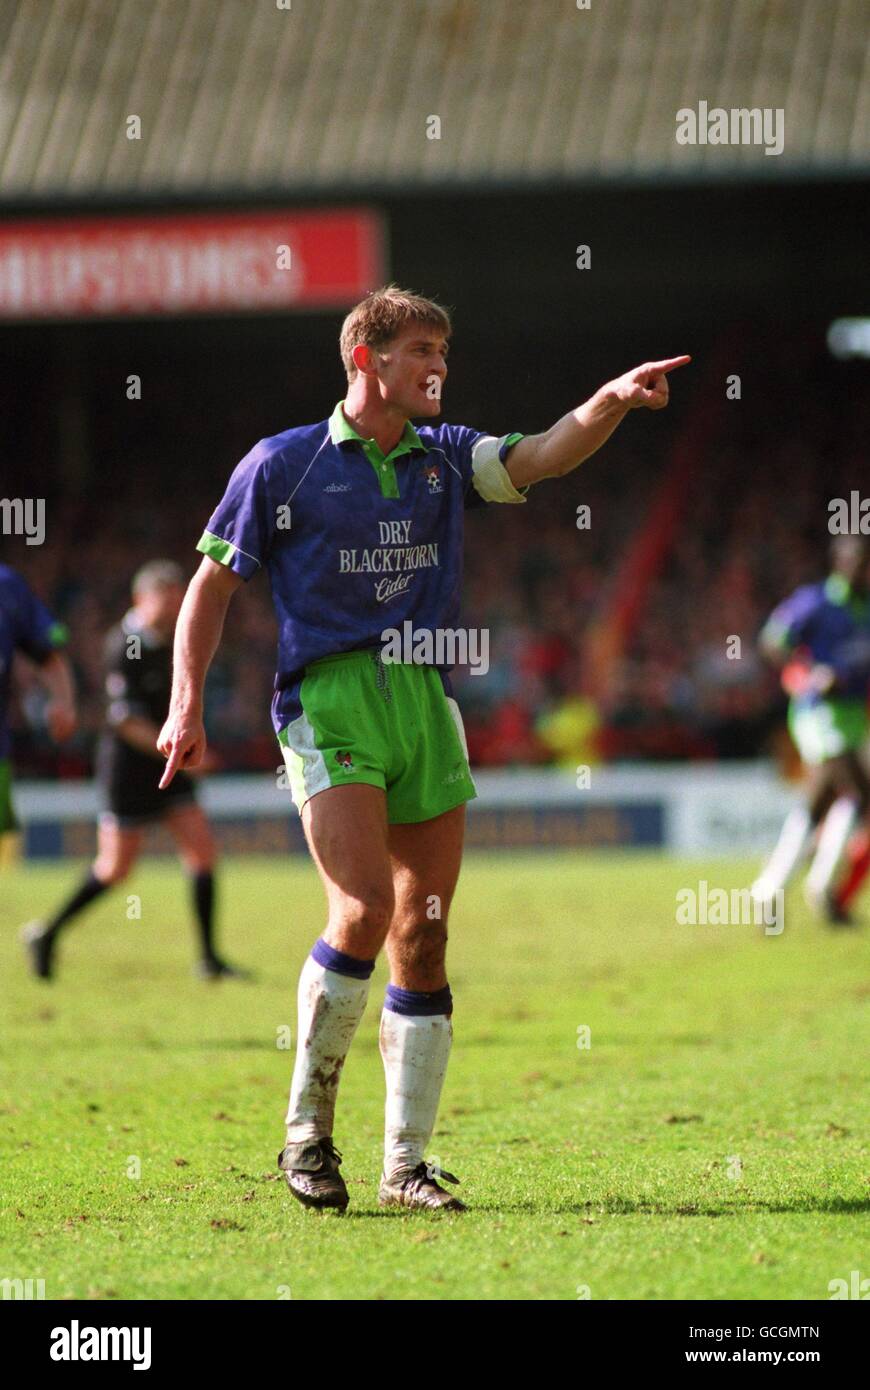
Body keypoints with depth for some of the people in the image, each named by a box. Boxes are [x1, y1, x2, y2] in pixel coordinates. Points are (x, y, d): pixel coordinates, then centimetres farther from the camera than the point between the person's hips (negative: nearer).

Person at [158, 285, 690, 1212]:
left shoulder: (444, 456, 14)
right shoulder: (282, 464, 3)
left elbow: (542, 457, -3)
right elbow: (212, 583, 8)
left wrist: (613, 401, -21)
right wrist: (186, 705, -1)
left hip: (425, 700, 5)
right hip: (329, 696, -5)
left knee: (424, 935, 2)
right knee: (365, 909, -19)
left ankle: (405, 1163, 9)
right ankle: (307, 1128, -3)